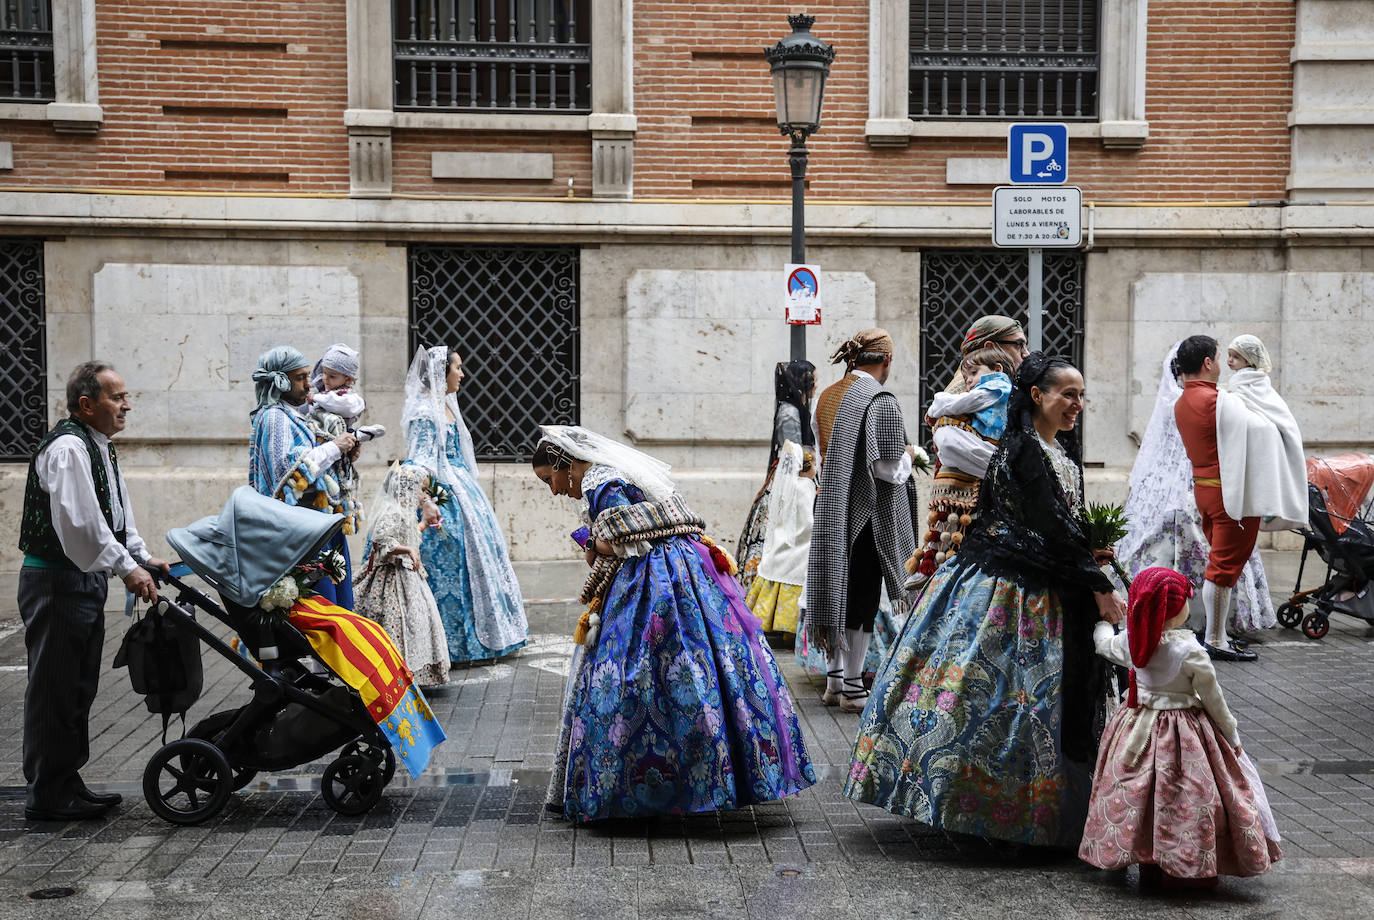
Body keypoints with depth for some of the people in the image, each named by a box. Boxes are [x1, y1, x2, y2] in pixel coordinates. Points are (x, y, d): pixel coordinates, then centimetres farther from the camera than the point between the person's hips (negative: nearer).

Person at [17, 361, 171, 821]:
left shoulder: (101, 447, 14)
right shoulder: (67, 448, -19)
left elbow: (117, 513, 20)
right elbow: (79, 521, -27)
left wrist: (144, 557, 9)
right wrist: (126, 568, -25)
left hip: (86, 578, 10)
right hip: (56, 582, -10)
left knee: (79, 687, 16)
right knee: (54, 689, -3)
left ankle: (68, 783, 26)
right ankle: (46, 794, 5)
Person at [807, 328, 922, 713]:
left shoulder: (827, 397, 9)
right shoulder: (881, 400, -16)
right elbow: (888, 468, -18)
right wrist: (908, 454, 1)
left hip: (831, 509, 8)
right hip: (867, 512, -7)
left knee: (837, 588, 13)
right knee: (862, 594, 0)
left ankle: (834, 679, 21)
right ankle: (853, 686, 6)